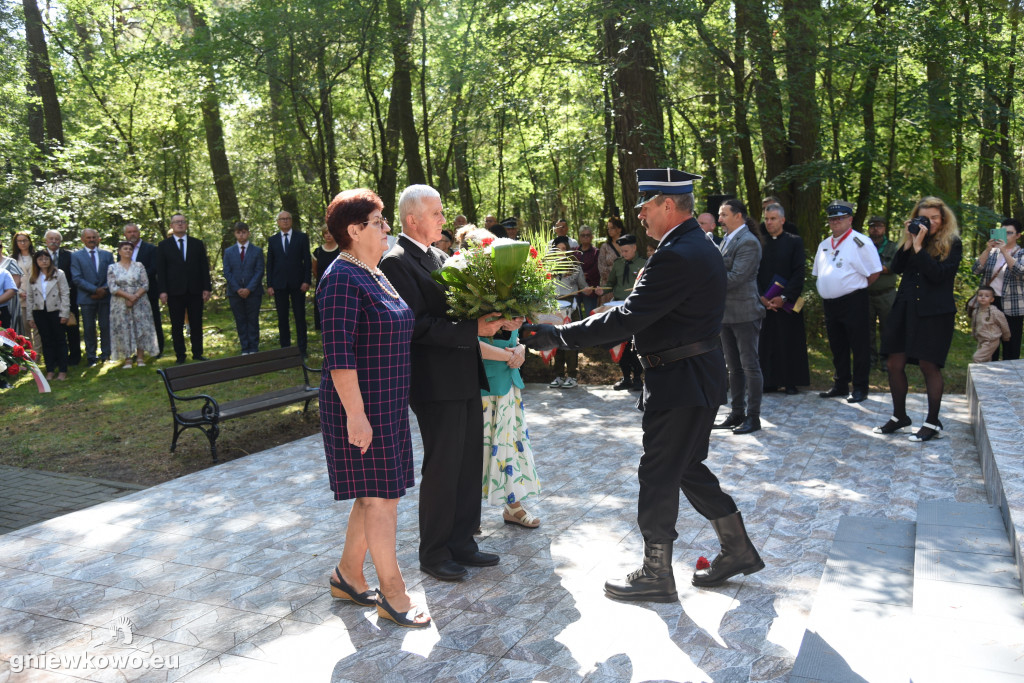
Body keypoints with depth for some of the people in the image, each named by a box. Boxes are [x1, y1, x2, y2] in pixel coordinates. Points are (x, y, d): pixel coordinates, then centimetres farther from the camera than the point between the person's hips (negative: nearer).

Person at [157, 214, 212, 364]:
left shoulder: (197, 244, 11)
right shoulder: (164, 245, 7)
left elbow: (204, 267, 8)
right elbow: (160, 270, 3)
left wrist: (206, 288, 0)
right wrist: (162, 291, -7)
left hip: (195, 290, 1)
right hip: (175, 292, -1)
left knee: (196, 324, 4)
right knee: (177, 326, 3)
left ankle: (197, 353, 12)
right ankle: (180, 355, 10)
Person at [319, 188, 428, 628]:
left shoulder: (375, 276, 13)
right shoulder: (343, 278, -16)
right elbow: (338, 352, -21)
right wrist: (355, 413, -24)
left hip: (387, 403, 9)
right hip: (361, 405, -9)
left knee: (378, 494, 15)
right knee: (381, 496, -1)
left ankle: (348, 575, 31)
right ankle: (393, 594, 12)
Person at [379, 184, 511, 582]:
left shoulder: (438, 257, 15)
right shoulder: (397, 262, -13)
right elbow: (417, 326, -21)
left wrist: (489, 319, -2)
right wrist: (473, 329, -24)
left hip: (465, 377, 9)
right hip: (436, 383, -9)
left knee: (469, 464, 14)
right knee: (442, 469, 2)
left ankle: (461, 542, 28)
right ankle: (434, 554, 19)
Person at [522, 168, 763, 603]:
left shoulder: (678, 256, -22)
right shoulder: (700, 247, 12)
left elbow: (627, 318, -26)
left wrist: (557, 336, -23)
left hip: (682, 383, -10)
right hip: (698, 377, 10)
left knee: (659, 474, 2)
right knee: (689, 468, 20)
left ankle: (656, 575, 16)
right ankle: (738, 550, 31)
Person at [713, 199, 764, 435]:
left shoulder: (748, 242, -14)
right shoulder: (725, 240, 14)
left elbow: (735, 278, -21)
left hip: (744, 313, -9)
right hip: (727, 313, 9)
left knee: (750, 366, -1)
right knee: (733, 367, 14)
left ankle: (753, 416, 6)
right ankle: (737, 413, 23)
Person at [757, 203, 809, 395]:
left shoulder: (795, 241, 2)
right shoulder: (760, 243, 9)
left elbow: (799, 273, -4)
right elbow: (754, 273, 7)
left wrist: (784, 297, -12)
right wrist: (761, 297, -6)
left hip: (788, 302, -2)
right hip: (764, 302, 2)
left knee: (790, 342, 1)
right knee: (766, 342, 2)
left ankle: (791, 383, 8)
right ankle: (770, 381, 10)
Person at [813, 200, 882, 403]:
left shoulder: (860, 242, -7)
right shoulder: (824, 245, 15)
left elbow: (875, 272, -8)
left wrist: (857, 287, -2)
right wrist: (826, 291, 12)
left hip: (852, 301, -7)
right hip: (829, 303, 7)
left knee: (858, 347, -1)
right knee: (837, 346, 15)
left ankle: (860, 388, 7)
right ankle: (840, 384, 25)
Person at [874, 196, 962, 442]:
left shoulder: (952, 243, -3)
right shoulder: (913, 238, 11)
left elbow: (938, 274, -16)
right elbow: (896, 268, -1)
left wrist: (918, 246, -17)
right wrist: (908, 242, -10)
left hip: (934, 313, -5)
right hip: (905, 309, 5)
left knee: (929, 366, 0)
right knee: (895, 364, 5)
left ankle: (933, 422, 13)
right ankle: (899, 416, 22)